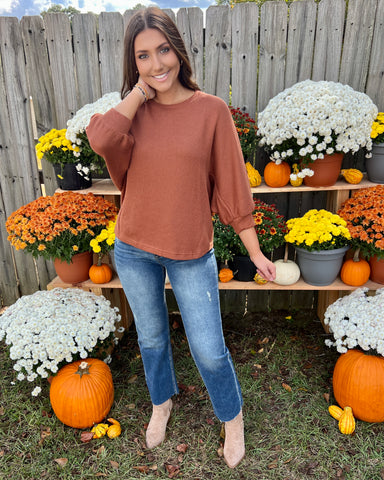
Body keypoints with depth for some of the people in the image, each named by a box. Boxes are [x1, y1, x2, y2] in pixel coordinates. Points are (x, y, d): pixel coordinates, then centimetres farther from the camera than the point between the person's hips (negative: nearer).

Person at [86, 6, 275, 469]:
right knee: (151, 338, 21)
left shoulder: (211, 110, -7)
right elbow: (101, 139, -23)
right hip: (134, 249, 3)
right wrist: (142, 88, -13)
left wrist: (255, 252, -4)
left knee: (209, 351, 7)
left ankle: (232, 417, 39)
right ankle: (162, 401, 51)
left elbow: (231, 185, -6)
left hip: (191, 254, -2)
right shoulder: (132, 111, 0)